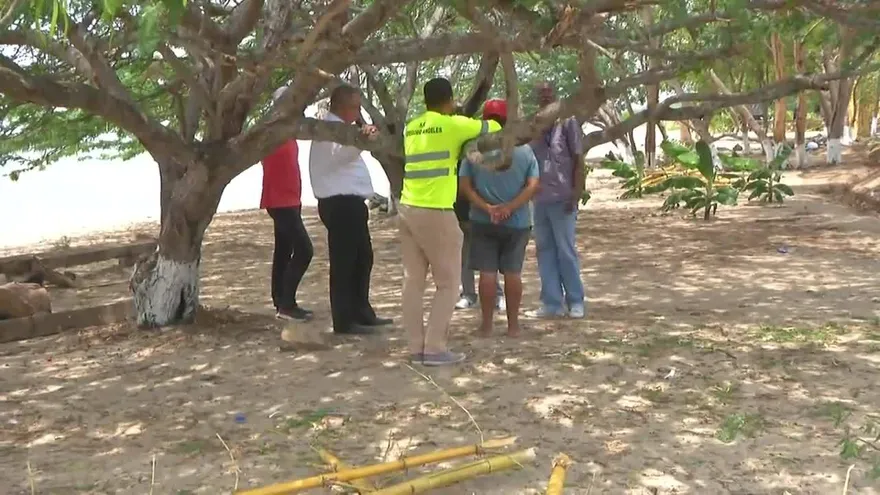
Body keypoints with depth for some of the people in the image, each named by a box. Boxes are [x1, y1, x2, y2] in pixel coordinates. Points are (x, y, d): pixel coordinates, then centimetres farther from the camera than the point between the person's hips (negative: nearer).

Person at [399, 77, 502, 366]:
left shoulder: (412, 127, 13)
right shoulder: (452, 125, -5)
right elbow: (492, 128, 9)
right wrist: (492, 122, 30)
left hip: (408, 210, 7)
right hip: (435, 213, -7)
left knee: (413, 280, 9)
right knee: (449, 283, 2)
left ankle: (416, 346, 11)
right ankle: (434, 349, 0)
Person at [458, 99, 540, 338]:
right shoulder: (524, 149, 0)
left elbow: (464, 185, -8)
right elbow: (533, 185, -8)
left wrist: (486, 207, -13)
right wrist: (510, 207, -14)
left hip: (483, 221, -1)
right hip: (517, 222, 1)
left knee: (487, 273, 4)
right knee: (513, 273, 8)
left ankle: (487, 324, 10)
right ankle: (513, 325, 13)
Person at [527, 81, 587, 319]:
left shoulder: (567, 121, -2)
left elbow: (578, 160, -5)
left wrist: (576, 193, -12)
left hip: (562, 197, -5)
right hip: (540, 198, 5)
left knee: (566, 251, 0)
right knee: (545, 251, 7)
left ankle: (576, 301, 12)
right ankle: (552, 302, 14)